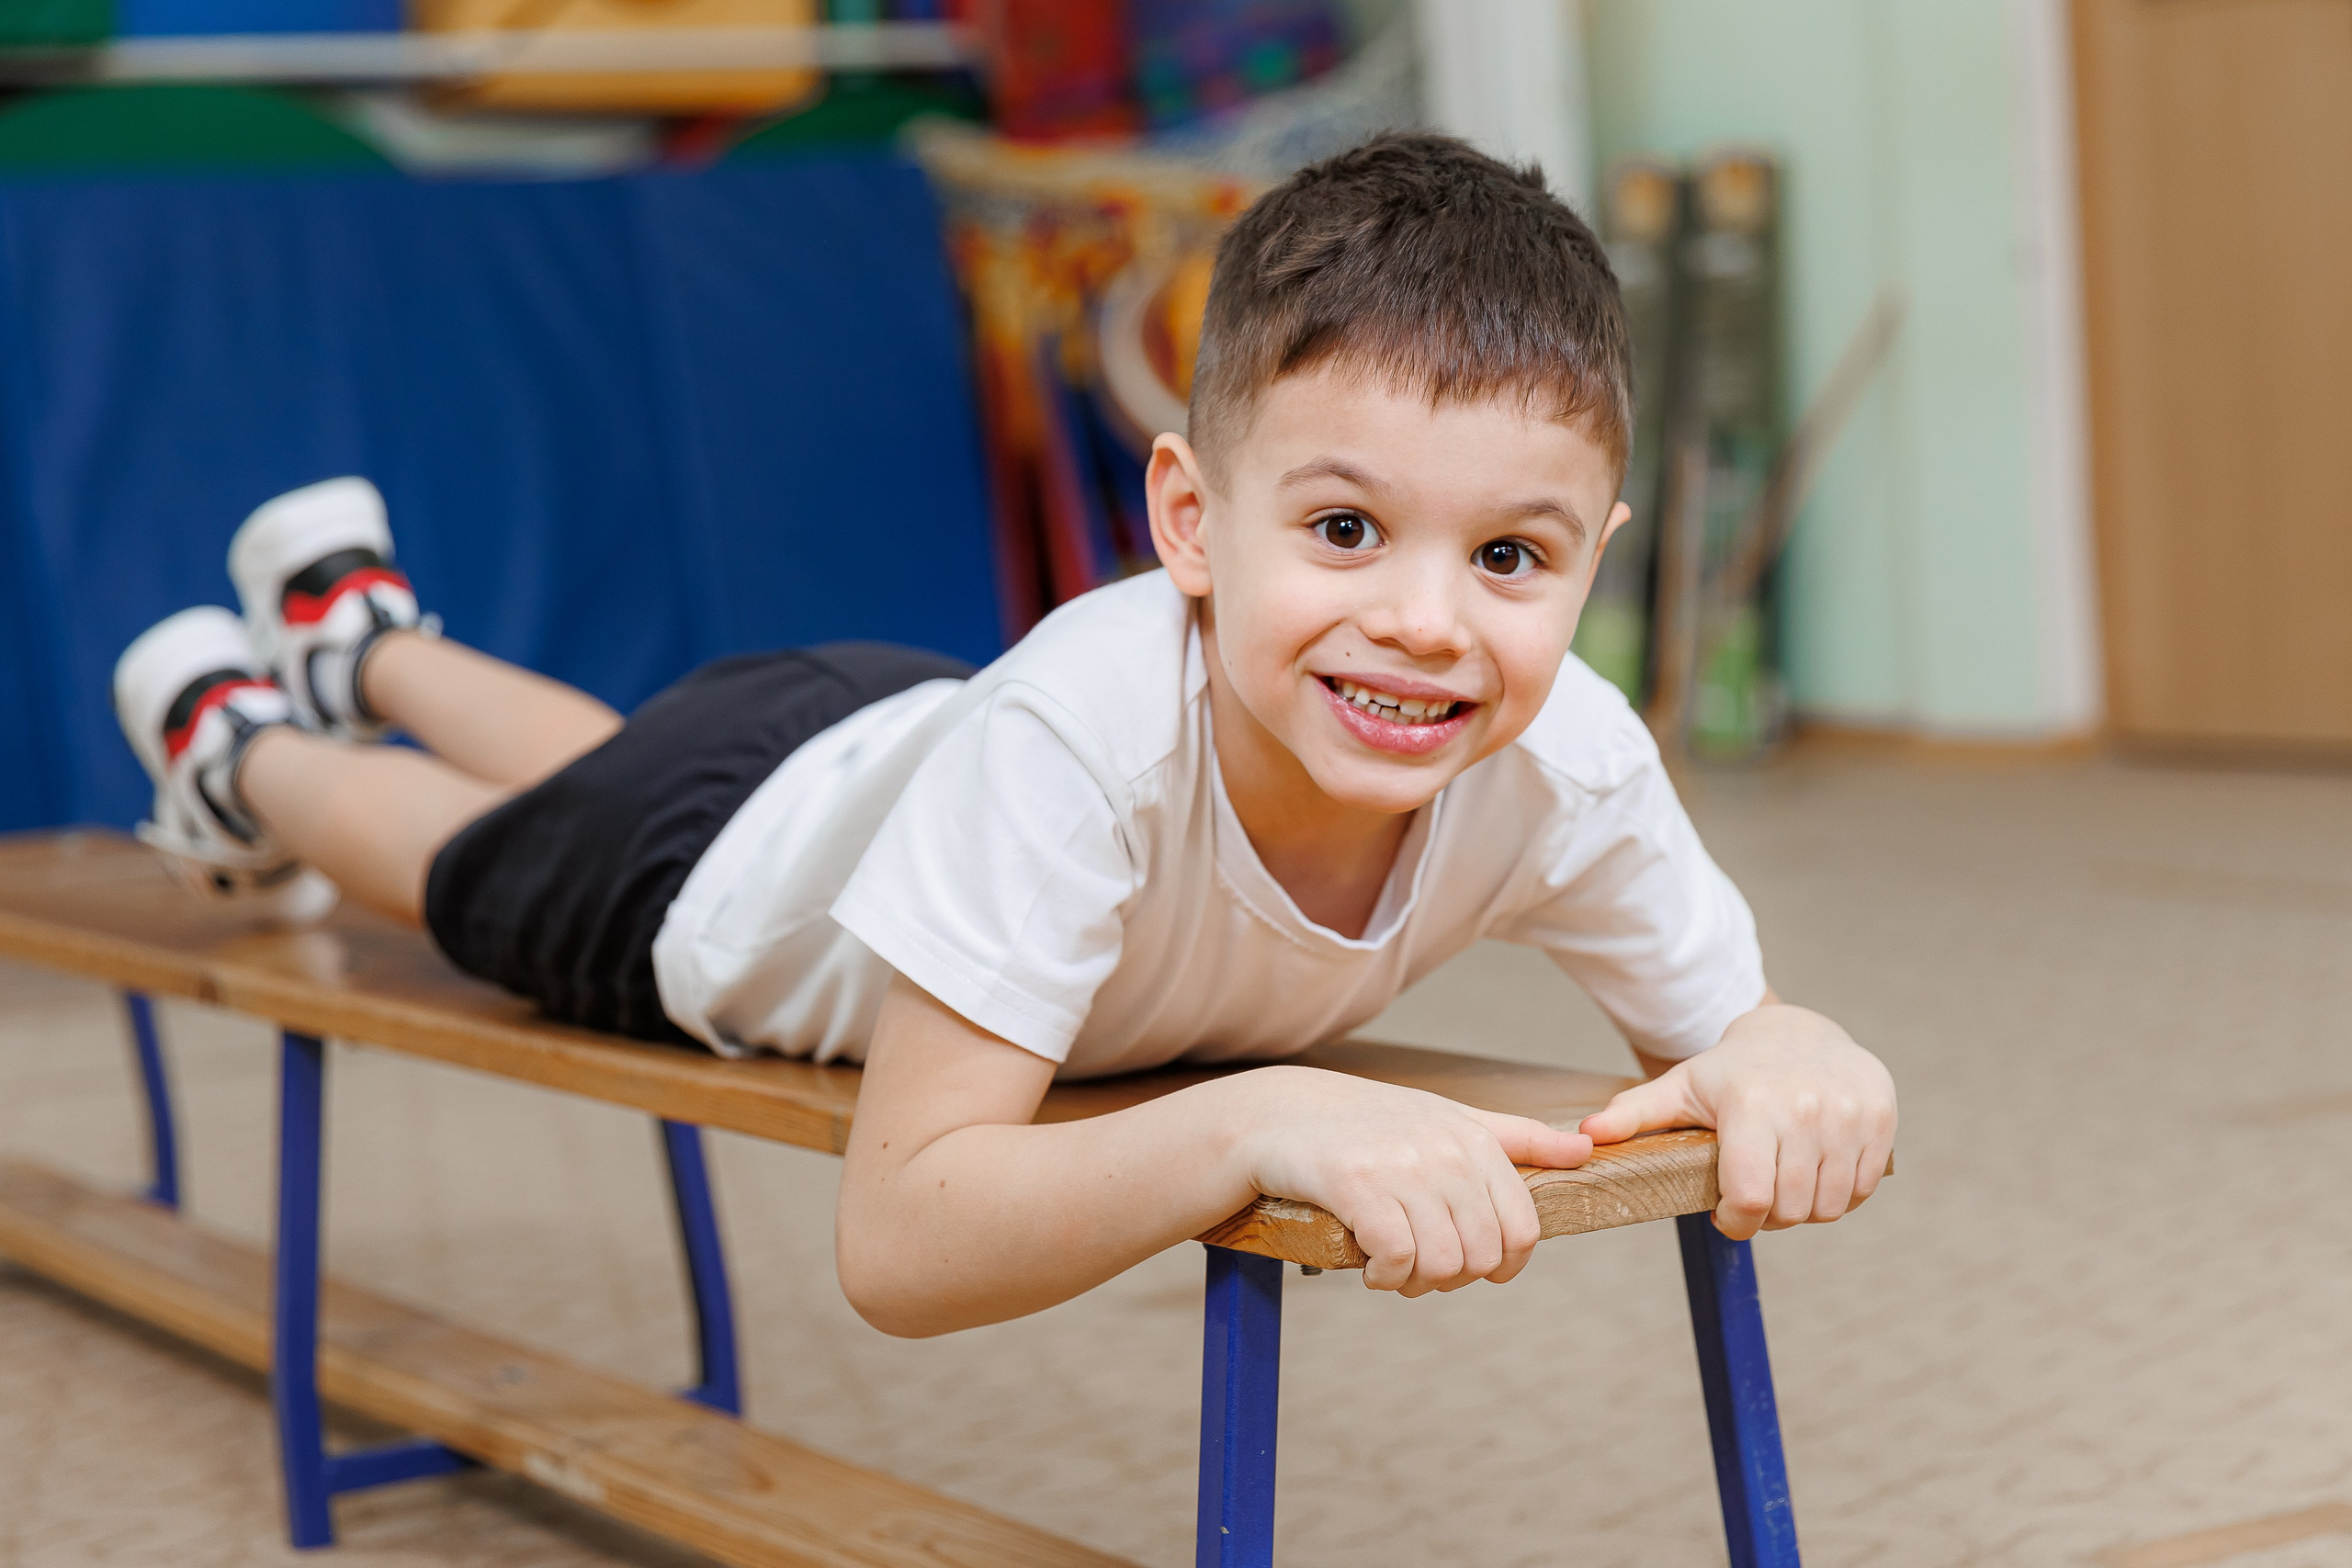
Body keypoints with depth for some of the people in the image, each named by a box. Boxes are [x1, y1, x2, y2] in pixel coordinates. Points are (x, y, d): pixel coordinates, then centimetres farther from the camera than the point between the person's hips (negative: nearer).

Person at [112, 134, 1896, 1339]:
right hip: (731, 872, -5)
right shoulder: (1082, 730, -50)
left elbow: (1724, 1016, -21)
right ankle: (246, 753, 61)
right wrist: (1258, 1118, -65)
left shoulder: (1568, 764, -36)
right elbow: (897, 1239, -50)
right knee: (485, 860, 29)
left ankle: (373, 638, 65)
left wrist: (1785, 1050, -45)